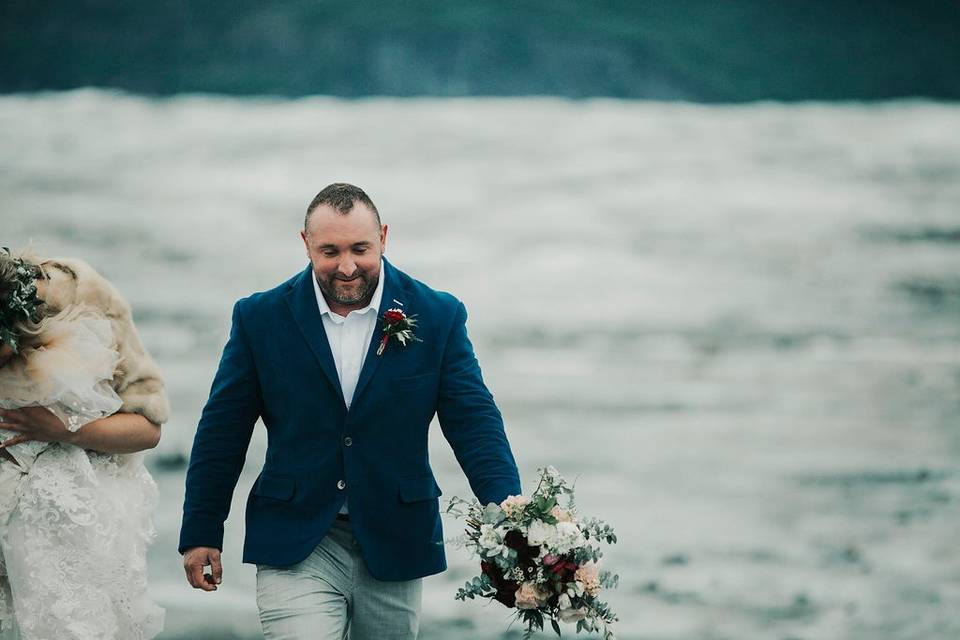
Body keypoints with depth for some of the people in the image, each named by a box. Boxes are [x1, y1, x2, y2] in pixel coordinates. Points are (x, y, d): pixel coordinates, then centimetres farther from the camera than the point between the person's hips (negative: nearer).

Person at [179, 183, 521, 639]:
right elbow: (222, 432, 5)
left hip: (395, 547, 1)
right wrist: (201, 533, 5)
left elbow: (475, 425, -5)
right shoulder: (261, 318, -2)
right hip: (294, 545, -1)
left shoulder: (438, 318, -2)